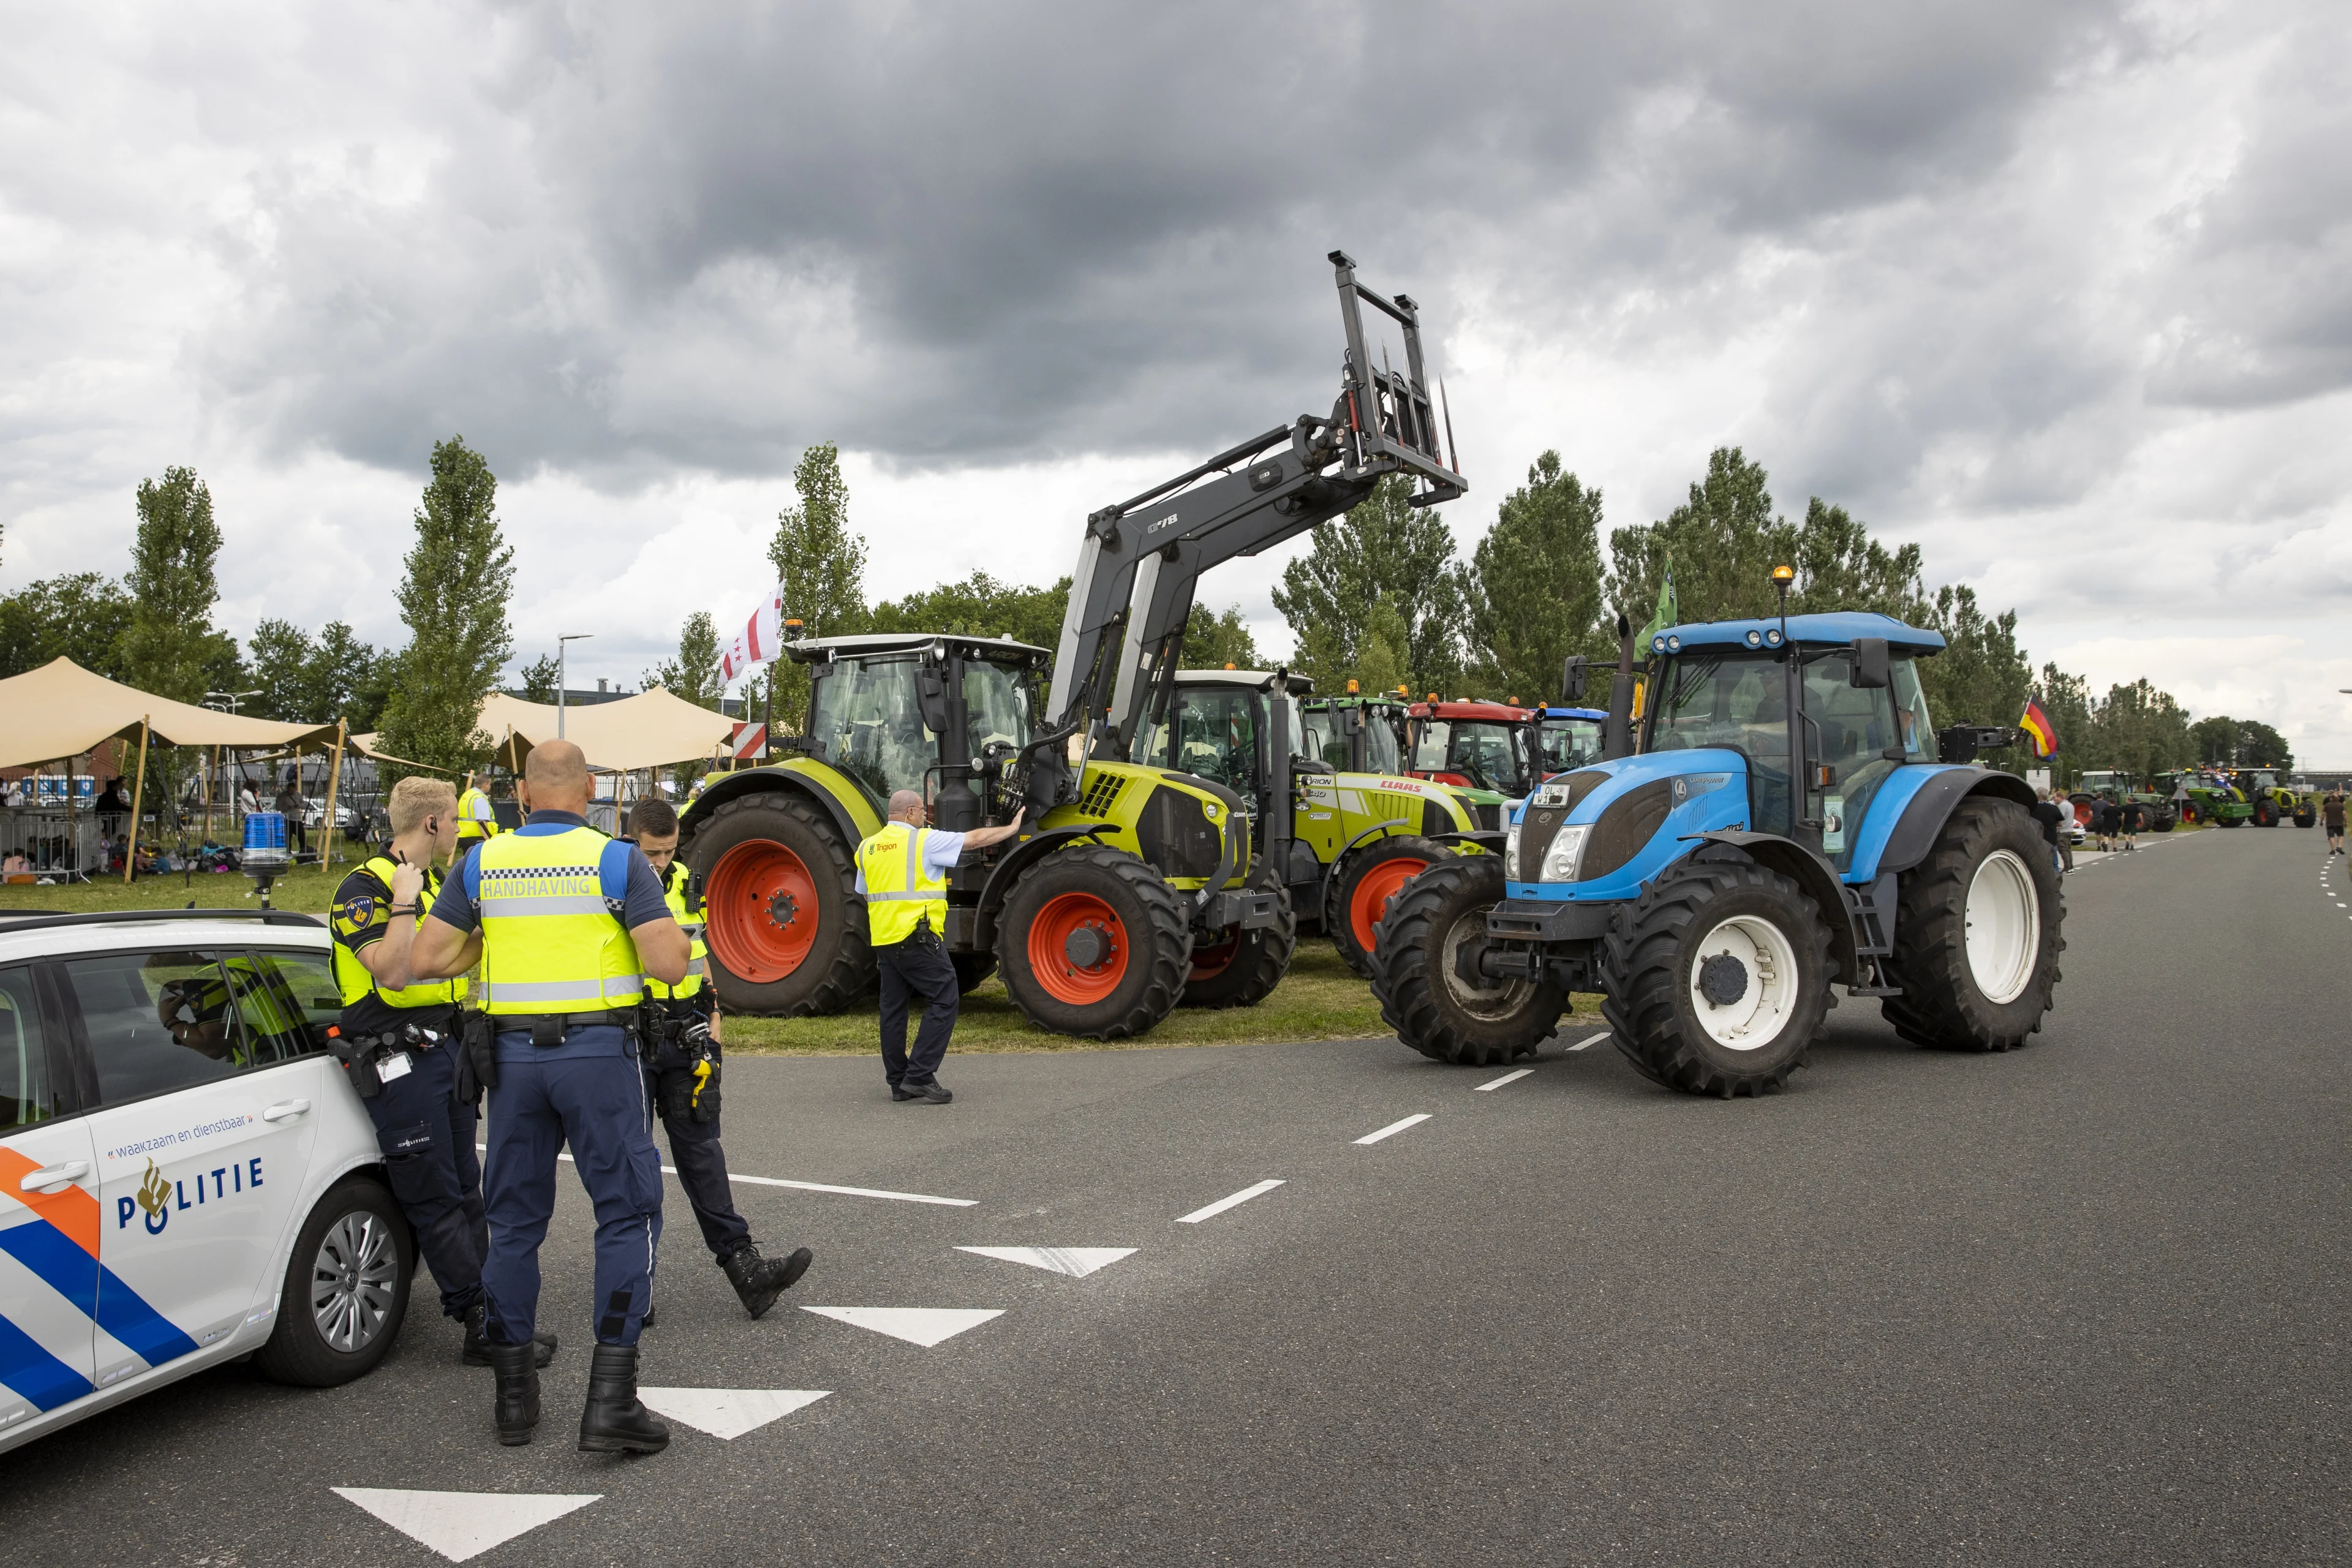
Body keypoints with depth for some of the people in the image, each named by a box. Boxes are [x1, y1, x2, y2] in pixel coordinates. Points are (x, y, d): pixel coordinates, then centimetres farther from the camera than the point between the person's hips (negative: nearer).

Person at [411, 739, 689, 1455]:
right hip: (597, 1052, -4)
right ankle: (610, 1400, -2)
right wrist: (667, 931, 7)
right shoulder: (616, 860, -7)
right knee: (627, 1215, 4)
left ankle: (514, 1396, 22)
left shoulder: (482, 863, 3)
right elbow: (669, 965, -14)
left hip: (512, 1055, 4)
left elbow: (426, 958, 3)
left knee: (515, 1221, 15)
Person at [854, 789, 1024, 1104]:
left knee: (893, 1008, 12)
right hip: (917, 937, -7)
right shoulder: (924, 840, -7)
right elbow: (975, 839, -2)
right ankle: (919, 1077, -7)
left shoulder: (867, 847, 12)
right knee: (944, 1000, -1)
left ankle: (899, 1082, 16)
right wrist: (1012, 829, 12)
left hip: (883, 939, 8)